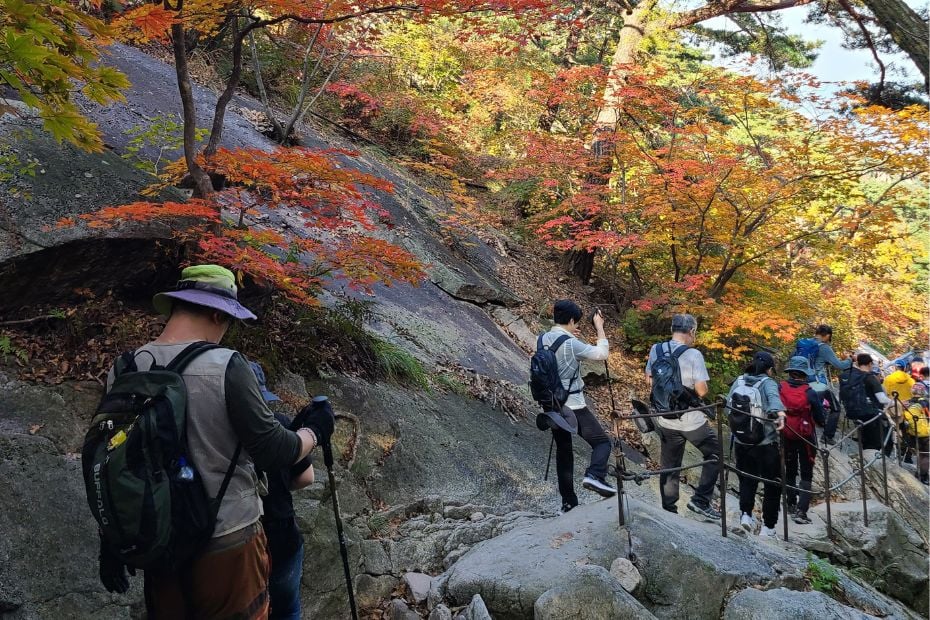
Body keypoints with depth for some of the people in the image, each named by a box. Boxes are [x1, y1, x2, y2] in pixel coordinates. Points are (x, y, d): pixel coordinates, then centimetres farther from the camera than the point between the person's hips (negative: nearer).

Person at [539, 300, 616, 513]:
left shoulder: (543, 339, 5)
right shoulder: (570, 344, -17)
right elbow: (602, 353, -13)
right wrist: (599, 327, -4)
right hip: (573, 405, -7)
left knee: (563, 452, 13)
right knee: (602, 441, 2)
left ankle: (568, 502, 17)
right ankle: (594, 476, -24)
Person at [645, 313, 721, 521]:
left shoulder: (656, 350, -1)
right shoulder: (693, 354, -17)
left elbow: (649, 379, 11)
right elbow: (701, 390, -17)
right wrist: (689, 387, 3)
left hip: (665, 420, 5)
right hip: (691, 420, -5)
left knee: (669, 466, 15)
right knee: (715, 454, 16)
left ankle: (669, 511, 22)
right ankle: (700, 501, 11)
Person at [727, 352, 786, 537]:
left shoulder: (739, 381, 4)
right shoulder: (768, 383, -7)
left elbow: (728, 403, 2)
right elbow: (774, 397, -28)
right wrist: (779, 413, -46)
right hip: (766, 442, -3)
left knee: (747, 478, 19)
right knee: (772, 482, 11)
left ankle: (745, 512, 0)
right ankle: (768, 526, 14)